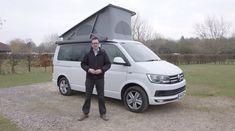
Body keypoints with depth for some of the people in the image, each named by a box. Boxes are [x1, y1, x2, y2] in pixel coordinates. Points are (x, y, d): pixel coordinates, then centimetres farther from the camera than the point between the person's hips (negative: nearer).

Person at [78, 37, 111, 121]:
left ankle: (103, 113, 21)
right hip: (89, 78, 1)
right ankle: (85, 113, 24)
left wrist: (102, 70, -15)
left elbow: (108, 64, 1)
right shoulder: (88, 53, 2)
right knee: (88, 96, 10)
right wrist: (88, 69, -13)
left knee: (101, 96, 7)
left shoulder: (103, 53, 1)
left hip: (100, 78, 0)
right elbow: (83, 64, 6)